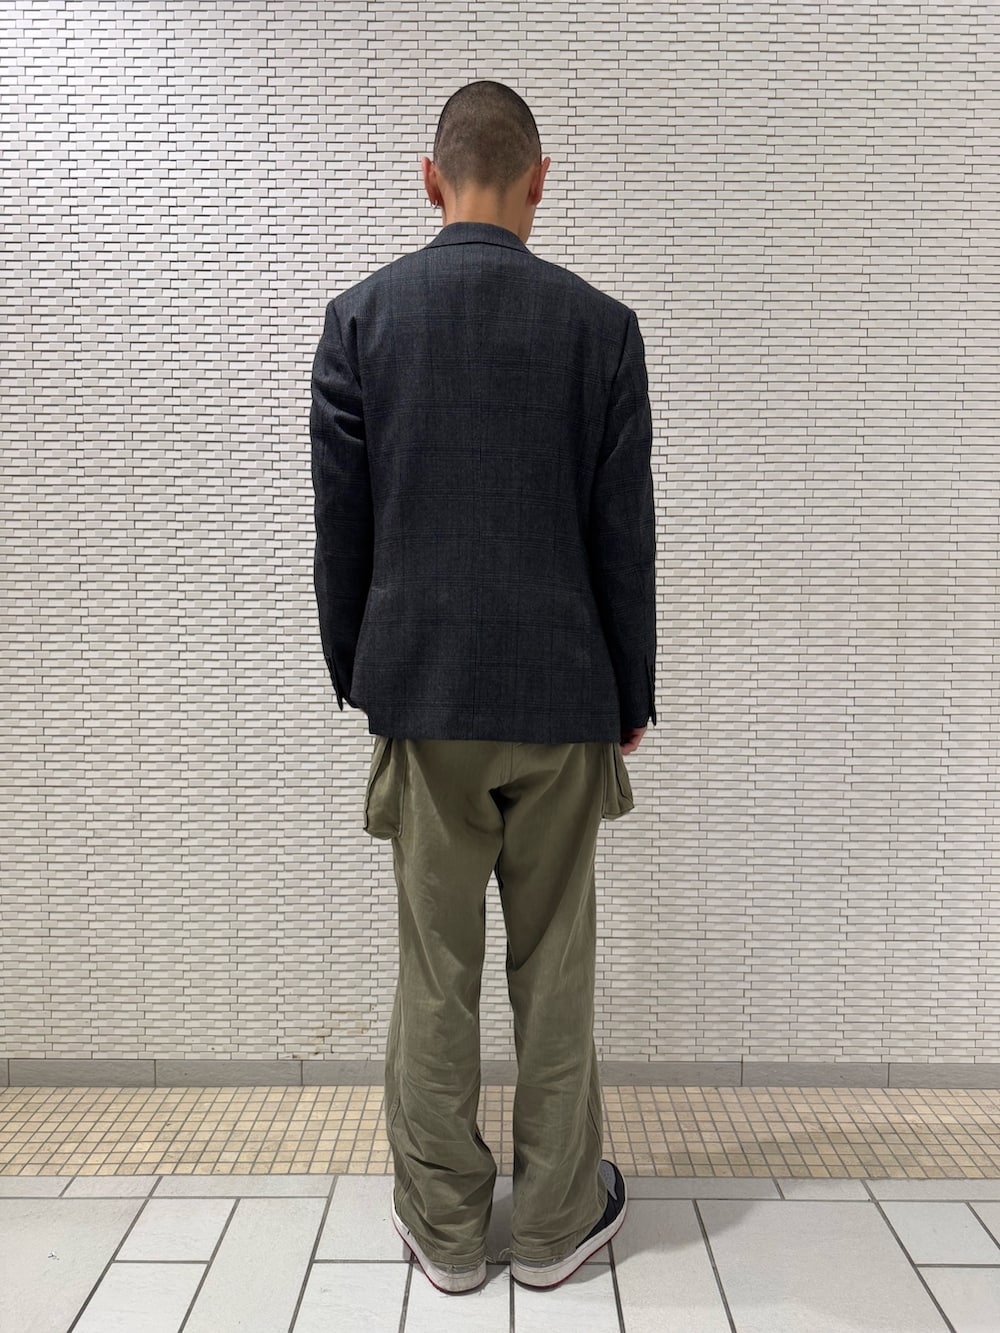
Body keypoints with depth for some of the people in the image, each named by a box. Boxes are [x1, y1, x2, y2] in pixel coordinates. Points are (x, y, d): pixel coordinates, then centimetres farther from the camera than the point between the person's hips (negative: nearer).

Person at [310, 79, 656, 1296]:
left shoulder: (359, 318, 1)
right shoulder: (602, 325, -1)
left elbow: (340, 528, 2)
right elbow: (626, 537, -1)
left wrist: (354, 678, 13)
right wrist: (632, 696, 9)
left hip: (421, 692, 1)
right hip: (562, 696, 0)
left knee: (435, 969, 12)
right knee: (554, 967, 12)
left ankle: (445, 1227, 28)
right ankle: (556, 1220, 29)